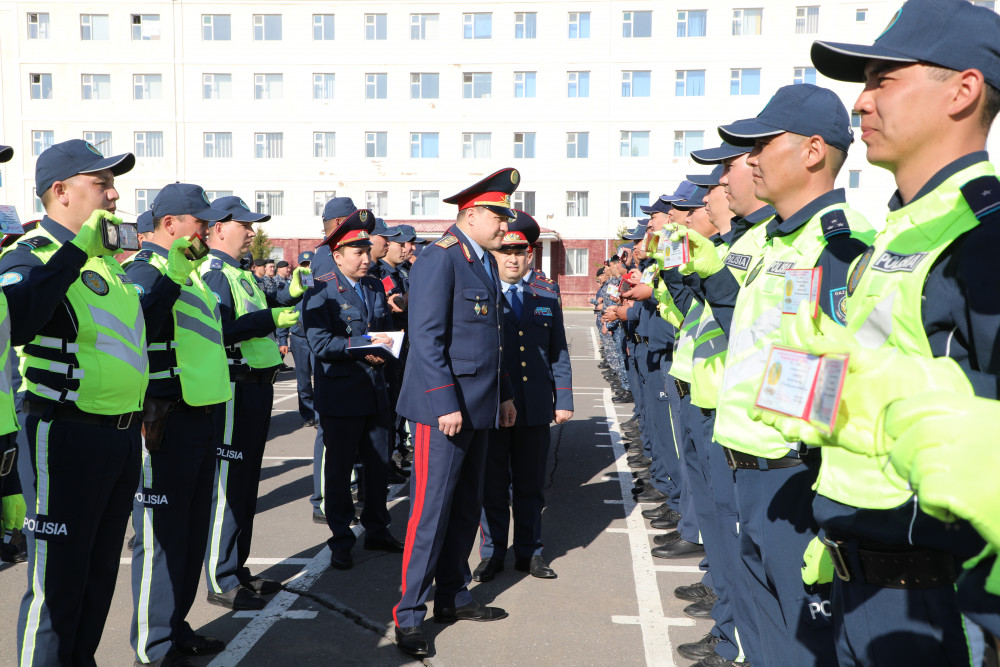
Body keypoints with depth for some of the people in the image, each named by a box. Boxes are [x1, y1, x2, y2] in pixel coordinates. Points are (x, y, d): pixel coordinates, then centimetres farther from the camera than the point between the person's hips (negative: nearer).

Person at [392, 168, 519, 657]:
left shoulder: (486, 262, 15)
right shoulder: (439, 260, -14)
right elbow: (426, 339, -20)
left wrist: (503, 392, 20)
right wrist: (446, 404, -22)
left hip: (477, 406, 9)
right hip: (444, 407, -9)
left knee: (467, 507, 16)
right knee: (432, 510, -4)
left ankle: (453, 597, 30)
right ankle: (409, 616, 8)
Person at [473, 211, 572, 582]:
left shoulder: (547, 299, 10)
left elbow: (559, 355, 11)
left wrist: (563, 400, 5)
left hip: (536, 409, 3)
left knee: (531, 485, 11)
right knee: (492, 485, 7)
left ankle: (530, 552, 24)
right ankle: (492, 554, 21)